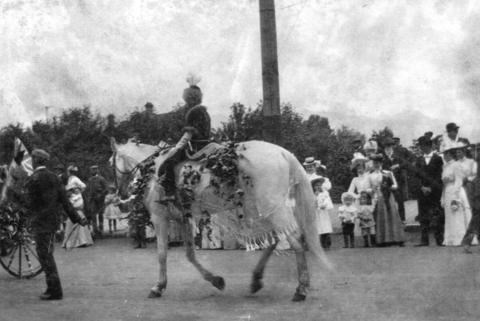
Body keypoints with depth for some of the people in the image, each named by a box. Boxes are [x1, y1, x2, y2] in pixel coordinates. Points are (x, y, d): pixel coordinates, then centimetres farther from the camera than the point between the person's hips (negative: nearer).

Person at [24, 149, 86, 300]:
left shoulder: (33, 180, -14)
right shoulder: (53, 177, 7)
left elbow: (29, 203, -12)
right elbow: (64, 200, 7)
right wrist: (76, 218, 8)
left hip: (40, 223, -8)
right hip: (53, 221, 8)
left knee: (45, 257, -2)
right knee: (48, 255, 17)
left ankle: (55, 291, -1)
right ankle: (53, 288, 22)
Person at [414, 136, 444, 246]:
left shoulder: (438, 158, 2)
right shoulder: (419, 159, 14)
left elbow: (439, 176, -3)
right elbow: (417, 173, 3)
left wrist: (431, 187, -12)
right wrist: (423, 187, -11)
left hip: (435, 191, -4)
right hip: (422, 191, 4)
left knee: (437, 216, -6)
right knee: (423, 216, 1)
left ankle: (440, 240, -1)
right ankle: (424, 240, 4)